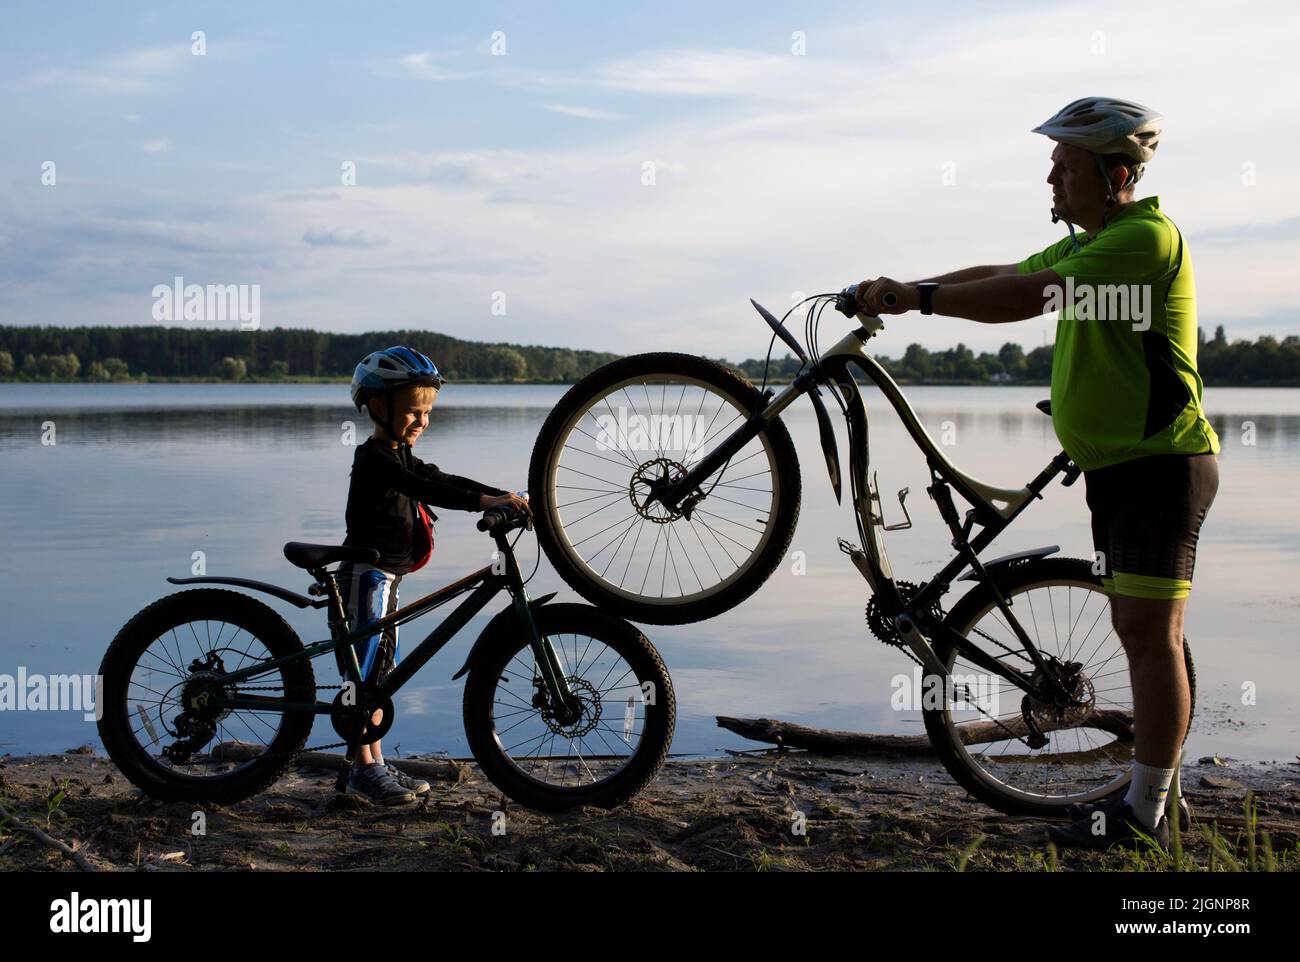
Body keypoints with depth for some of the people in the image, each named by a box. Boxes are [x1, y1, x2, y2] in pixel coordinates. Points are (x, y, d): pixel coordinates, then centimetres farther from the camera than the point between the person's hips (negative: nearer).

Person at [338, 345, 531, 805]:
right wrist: (487, 501, -40)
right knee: (365, 673, -5)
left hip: (386, 579, 10)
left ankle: (374, 764, 19)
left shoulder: (400, 457, 16)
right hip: (366, 575, -10)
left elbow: (444, 481, 7)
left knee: (379, 674, 12)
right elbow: (424, 488, -30)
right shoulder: (373, 458, -16)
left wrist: (508, 497, -5)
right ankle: (364, 769, 1)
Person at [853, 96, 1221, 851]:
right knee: (1139, 630, 13)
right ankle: (1153, 788, 22)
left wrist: (921, 298, -19)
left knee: (1151, 633, -8)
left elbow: (1025, 297, -25)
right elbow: (1003, 275, 14)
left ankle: (1145, 814, -2)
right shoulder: (1093, 243, 17)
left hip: (1161, 463, -10)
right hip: (1120, 463, 10)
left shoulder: (1144, 236, -17)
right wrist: (902, 292, 4)